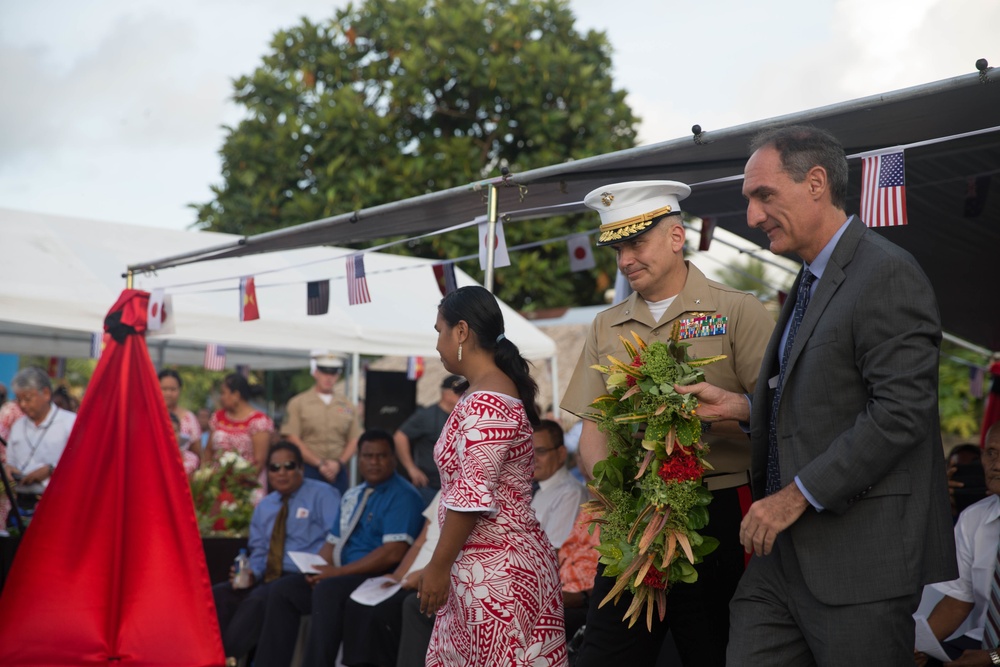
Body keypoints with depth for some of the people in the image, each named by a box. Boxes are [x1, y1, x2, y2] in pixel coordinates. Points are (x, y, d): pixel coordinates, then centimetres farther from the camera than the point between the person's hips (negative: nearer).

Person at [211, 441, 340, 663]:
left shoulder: (323, 495, -1)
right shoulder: (263, 506, 20)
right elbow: (259, 551, 20)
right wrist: (252, 573, -3)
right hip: (268, 577, 7)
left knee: (257, 600, -33)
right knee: (217, 595, -16)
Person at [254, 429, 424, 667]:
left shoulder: (402, 496, -9)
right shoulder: (352, 496, 18)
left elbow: (393, 552, -20)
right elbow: (333, 542, 20)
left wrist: (338, 572, -17)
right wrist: (318, 570, -4)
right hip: (343, 578, 9)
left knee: (327, 590, -33)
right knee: (282, 590, -5)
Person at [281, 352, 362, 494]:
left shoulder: (347, 406, 14)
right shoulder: (298, 403, 4)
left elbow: (354, 440, 11)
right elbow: (292, 439, -3)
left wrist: (339, 463, -6)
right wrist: (319, 464, -9)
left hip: (338, 471, 3)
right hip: (308, 470, -3)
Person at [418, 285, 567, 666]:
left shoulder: (484, 403, -17)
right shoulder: (500, 390, 14)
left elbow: (472, 497, -20)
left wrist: (439, 567, -13)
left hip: (493, 573, -10)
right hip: (489, 566, 10)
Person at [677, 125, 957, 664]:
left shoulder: (888, 274, -12)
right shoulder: (811, 281, 18)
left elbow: (899, 412, -20)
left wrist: (797, 495, -18)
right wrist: (741, 407, 7)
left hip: (859, 556, -8)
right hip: (787, 550, 9)